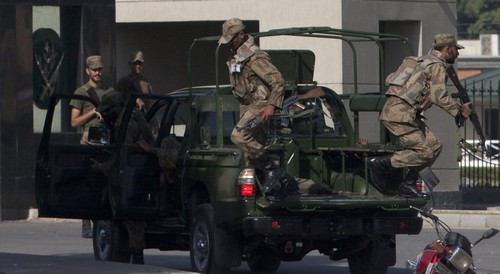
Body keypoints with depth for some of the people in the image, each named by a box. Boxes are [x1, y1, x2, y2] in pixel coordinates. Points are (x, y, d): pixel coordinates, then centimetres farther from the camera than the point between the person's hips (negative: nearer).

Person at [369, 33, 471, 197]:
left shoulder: (423, 61, 24)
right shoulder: (437, 66, -6)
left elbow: (390, 79, 28)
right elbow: (439, 97, -16)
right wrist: (459, 109, -4)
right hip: (400, 114, -10)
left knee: (434, 146, 8)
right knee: (424, 152, -14)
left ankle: (408, 185, 6)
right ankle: (381, 163, -12)